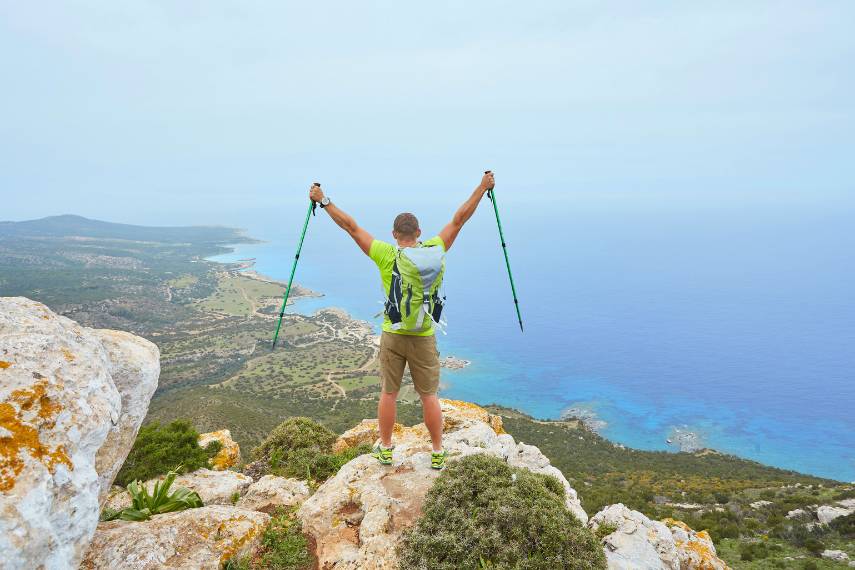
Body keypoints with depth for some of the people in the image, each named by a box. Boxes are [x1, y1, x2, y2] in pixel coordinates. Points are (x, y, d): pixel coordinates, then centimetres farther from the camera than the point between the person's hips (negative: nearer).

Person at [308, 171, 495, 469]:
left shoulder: (386, 254, -12)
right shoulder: (435, 250, -8)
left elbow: (351, 226, -6)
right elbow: (459, 219, 1)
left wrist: (323, 201, 3)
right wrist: (482, 187, 11)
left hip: (393, 336, 0)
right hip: (424, 338, 1)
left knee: (388, 394, 14)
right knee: (429, 396, 12)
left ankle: (385, 449, 28)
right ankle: (438, 453, 22)